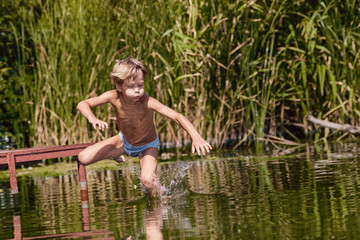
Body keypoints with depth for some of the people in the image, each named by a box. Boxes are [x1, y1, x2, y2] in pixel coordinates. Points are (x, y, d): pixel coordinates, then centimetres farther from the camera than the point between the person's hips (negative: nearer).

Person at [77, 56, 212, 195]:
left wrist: (196, 137, -60)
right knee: (83, 159, -5)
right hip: (124, 141, 3)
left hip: (147, 146, -3)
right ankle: (116, 155, 24)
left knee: (147, 181, -29)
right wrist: (92, 119, -49)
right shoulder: (114, 97, -29)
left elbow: (177, 116, -45)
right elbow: (82, 104, -26)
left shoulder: (147, 102, -37)